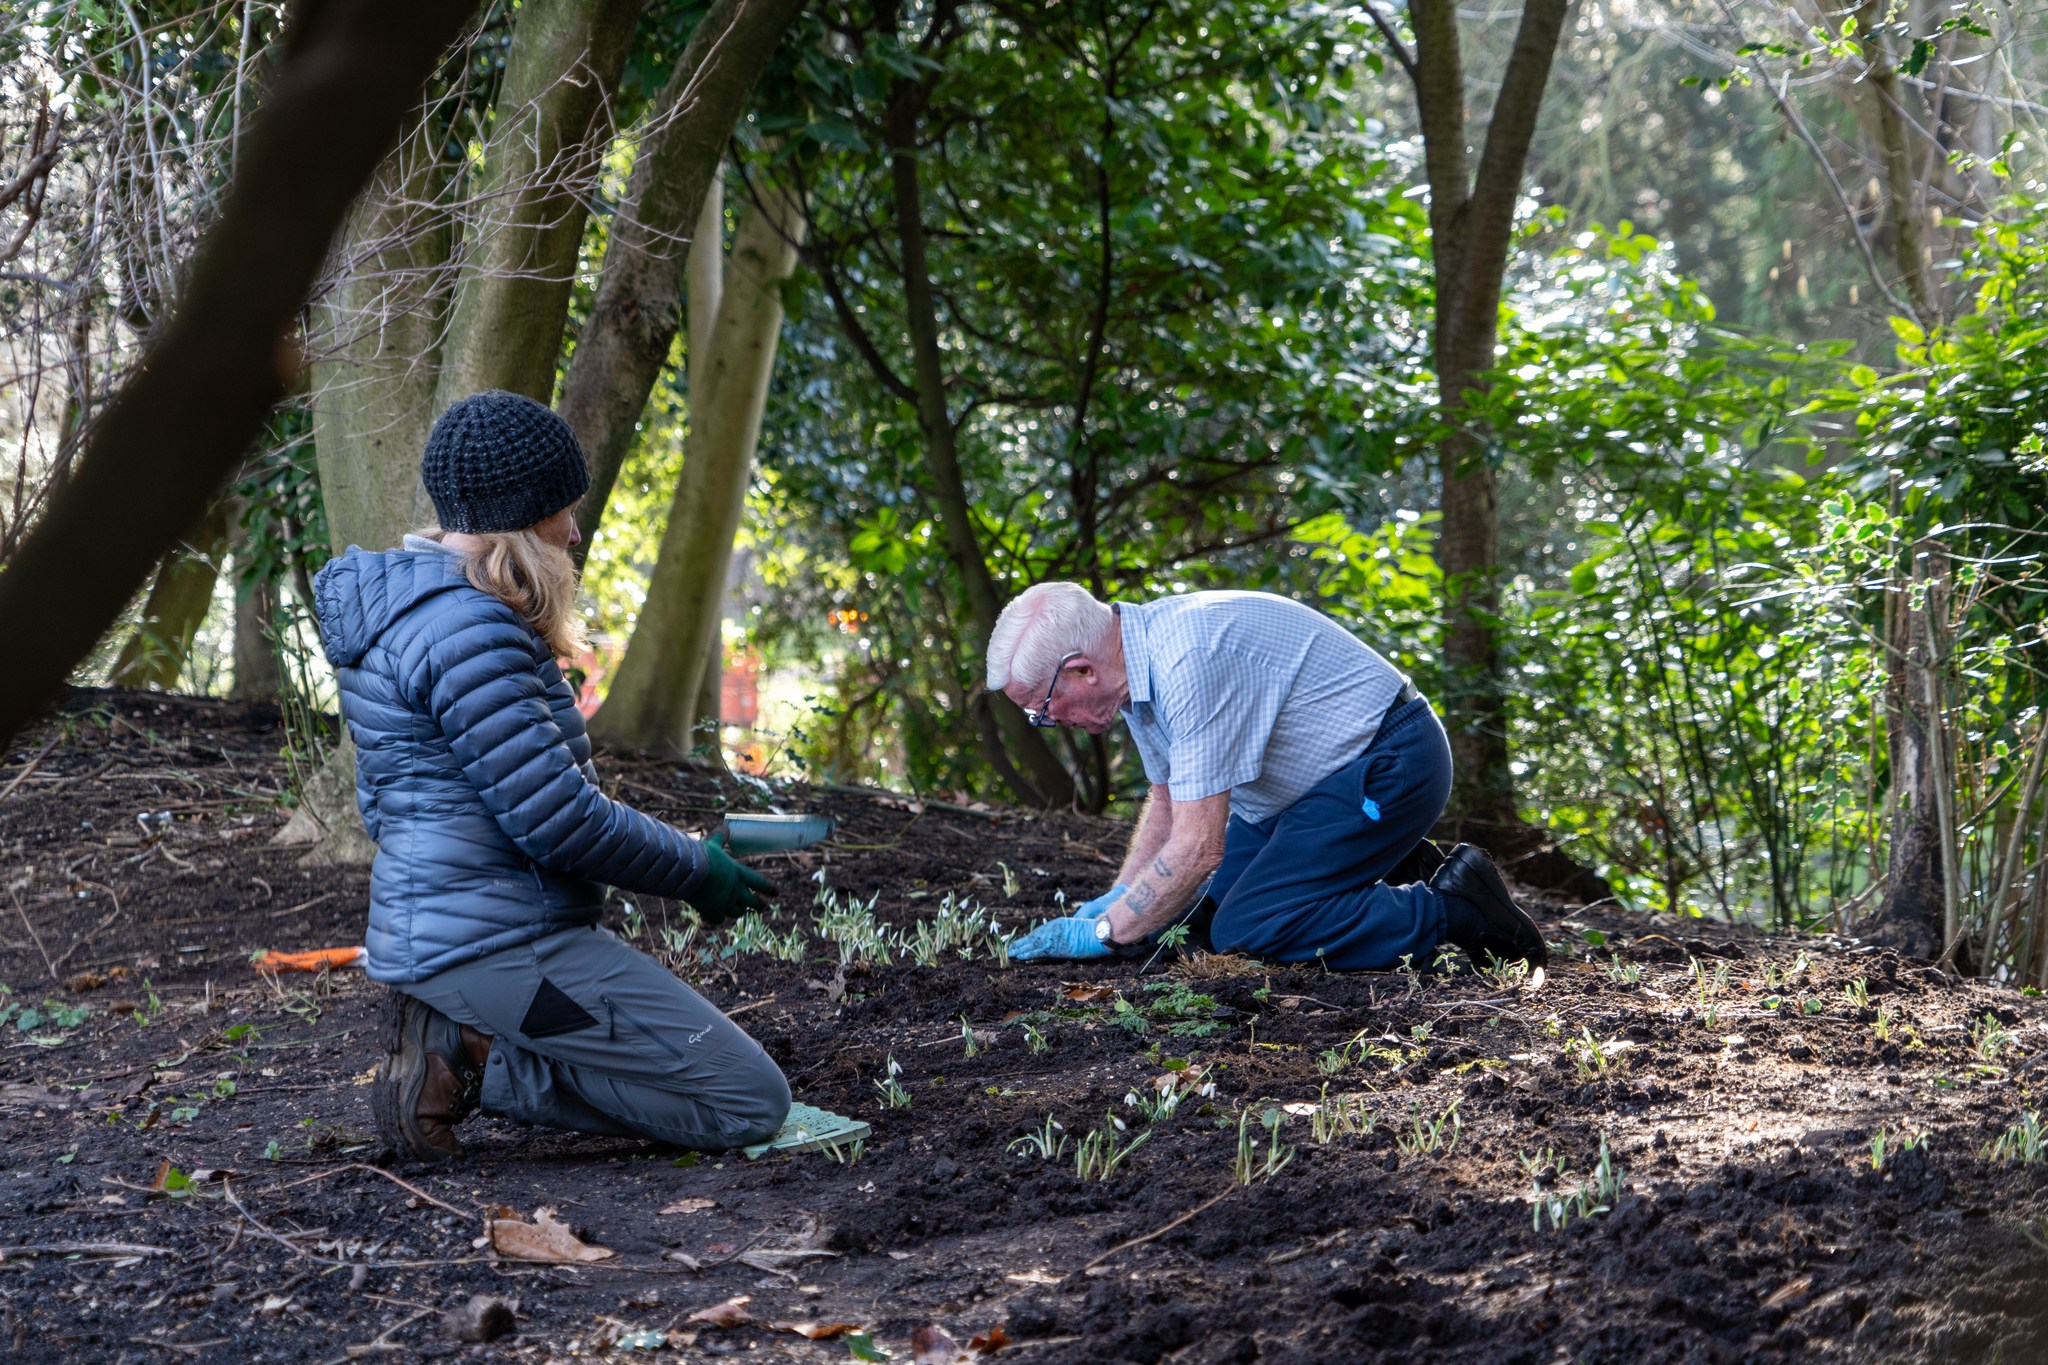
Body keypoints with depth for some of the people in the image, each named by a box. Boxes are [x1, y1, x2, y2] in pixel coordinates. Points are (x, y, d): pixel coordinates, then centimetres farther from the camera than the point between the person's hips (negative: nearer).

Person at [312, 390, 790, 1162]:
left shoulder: (398, 602, 13)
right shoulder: (467, 628, -20)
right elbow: (554, 817, -21)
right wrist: (697, 871, -5)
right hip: (497, 945, -11)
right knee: (751, 1104, -6)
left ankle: (459, 1035, 8)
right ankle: (475, 1062, -9)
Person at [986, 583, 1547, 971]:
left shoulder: (1189, 659, -29)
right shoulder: (1140, 662, 3)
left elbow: (1198, 847, -28)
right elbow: (1168, 805, 18)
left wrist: (1104, 934, -19)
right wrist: (1116, 901, 5)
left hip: (1387, 764, -10)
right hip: (1318, 779, 10)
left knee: (1244, 932, -20)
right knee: (1199, 912, 11)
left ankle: (1454, 908, -10)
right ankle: (1395, 875, 17)